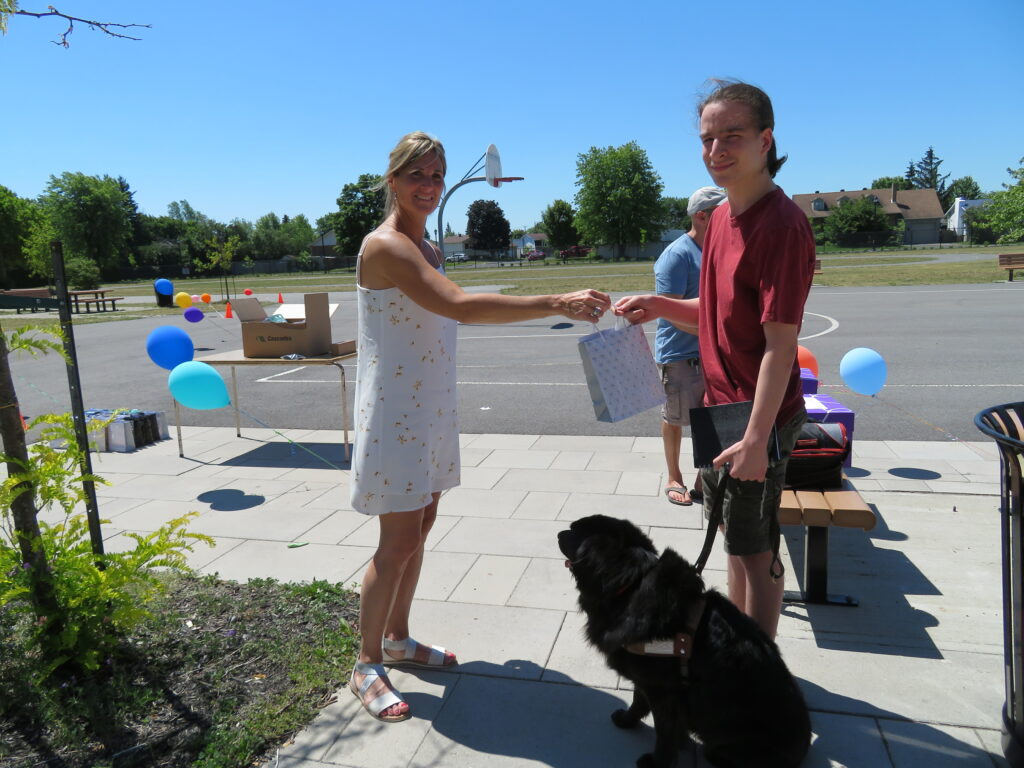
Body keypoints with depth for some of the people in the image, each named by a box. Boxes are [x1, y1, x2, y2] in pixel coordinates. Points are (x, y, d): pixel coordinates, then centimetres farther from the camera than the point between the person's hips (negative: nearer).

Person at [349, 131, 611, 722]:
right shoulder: (386, 246, -18)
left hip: (433, 404, 9)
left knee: (420, 527, 16)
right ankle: (368, 666, 17)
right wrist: (558, 304, -38)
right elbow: (460, 307, -33)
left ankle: (398, 638, 34)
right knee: (399, 541, -2)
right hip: (394, 409, -9)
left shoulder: (426, 247, 13)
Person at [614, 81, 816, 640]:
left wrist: (756, 437, -24)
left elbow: (780, 341, -23)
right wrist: (660, 306, 0)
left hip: (758, 417, -9)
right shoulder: (722, 217, 8)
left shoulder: (781, 224, -20)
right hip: (720, 408, 9)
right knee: (737, 537, 21)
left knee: (755, 547, 6)